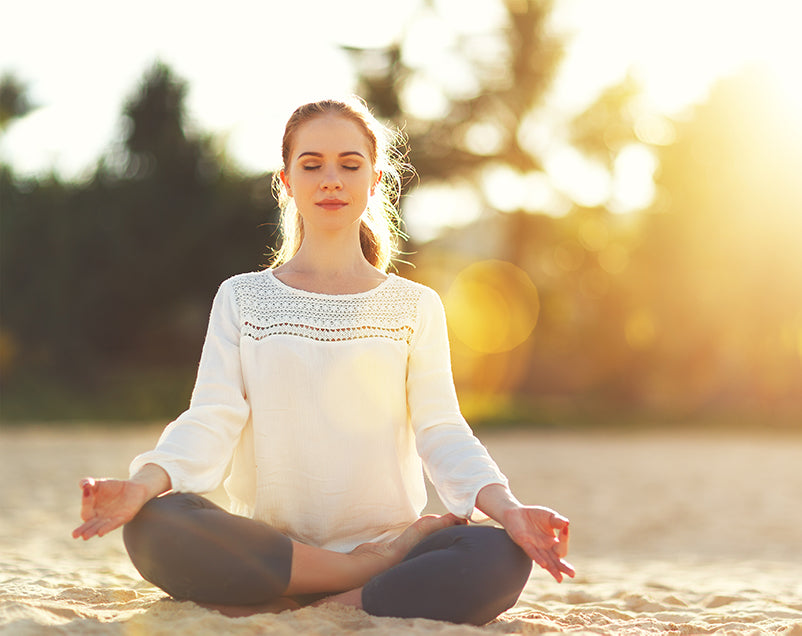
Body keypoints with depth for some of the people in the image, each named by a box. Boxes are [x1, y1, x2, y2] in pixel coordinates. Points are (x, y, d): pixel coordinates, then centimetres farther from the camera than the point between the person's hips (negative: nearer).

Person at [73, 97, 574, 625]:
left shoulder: (415, 307, 12)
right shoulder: (242, 298, 12)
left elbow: (442, 432, 1)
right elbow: (211, 422, -1)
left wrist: (507, 508, -19)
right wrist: (145, 483, -22)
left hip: (384, 534, 0)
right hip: (269, 549, 1)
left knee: (501, 561, -31)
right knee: (153, 526, -31)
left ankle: (288, 610, -22)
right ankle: (380, 567, -21)